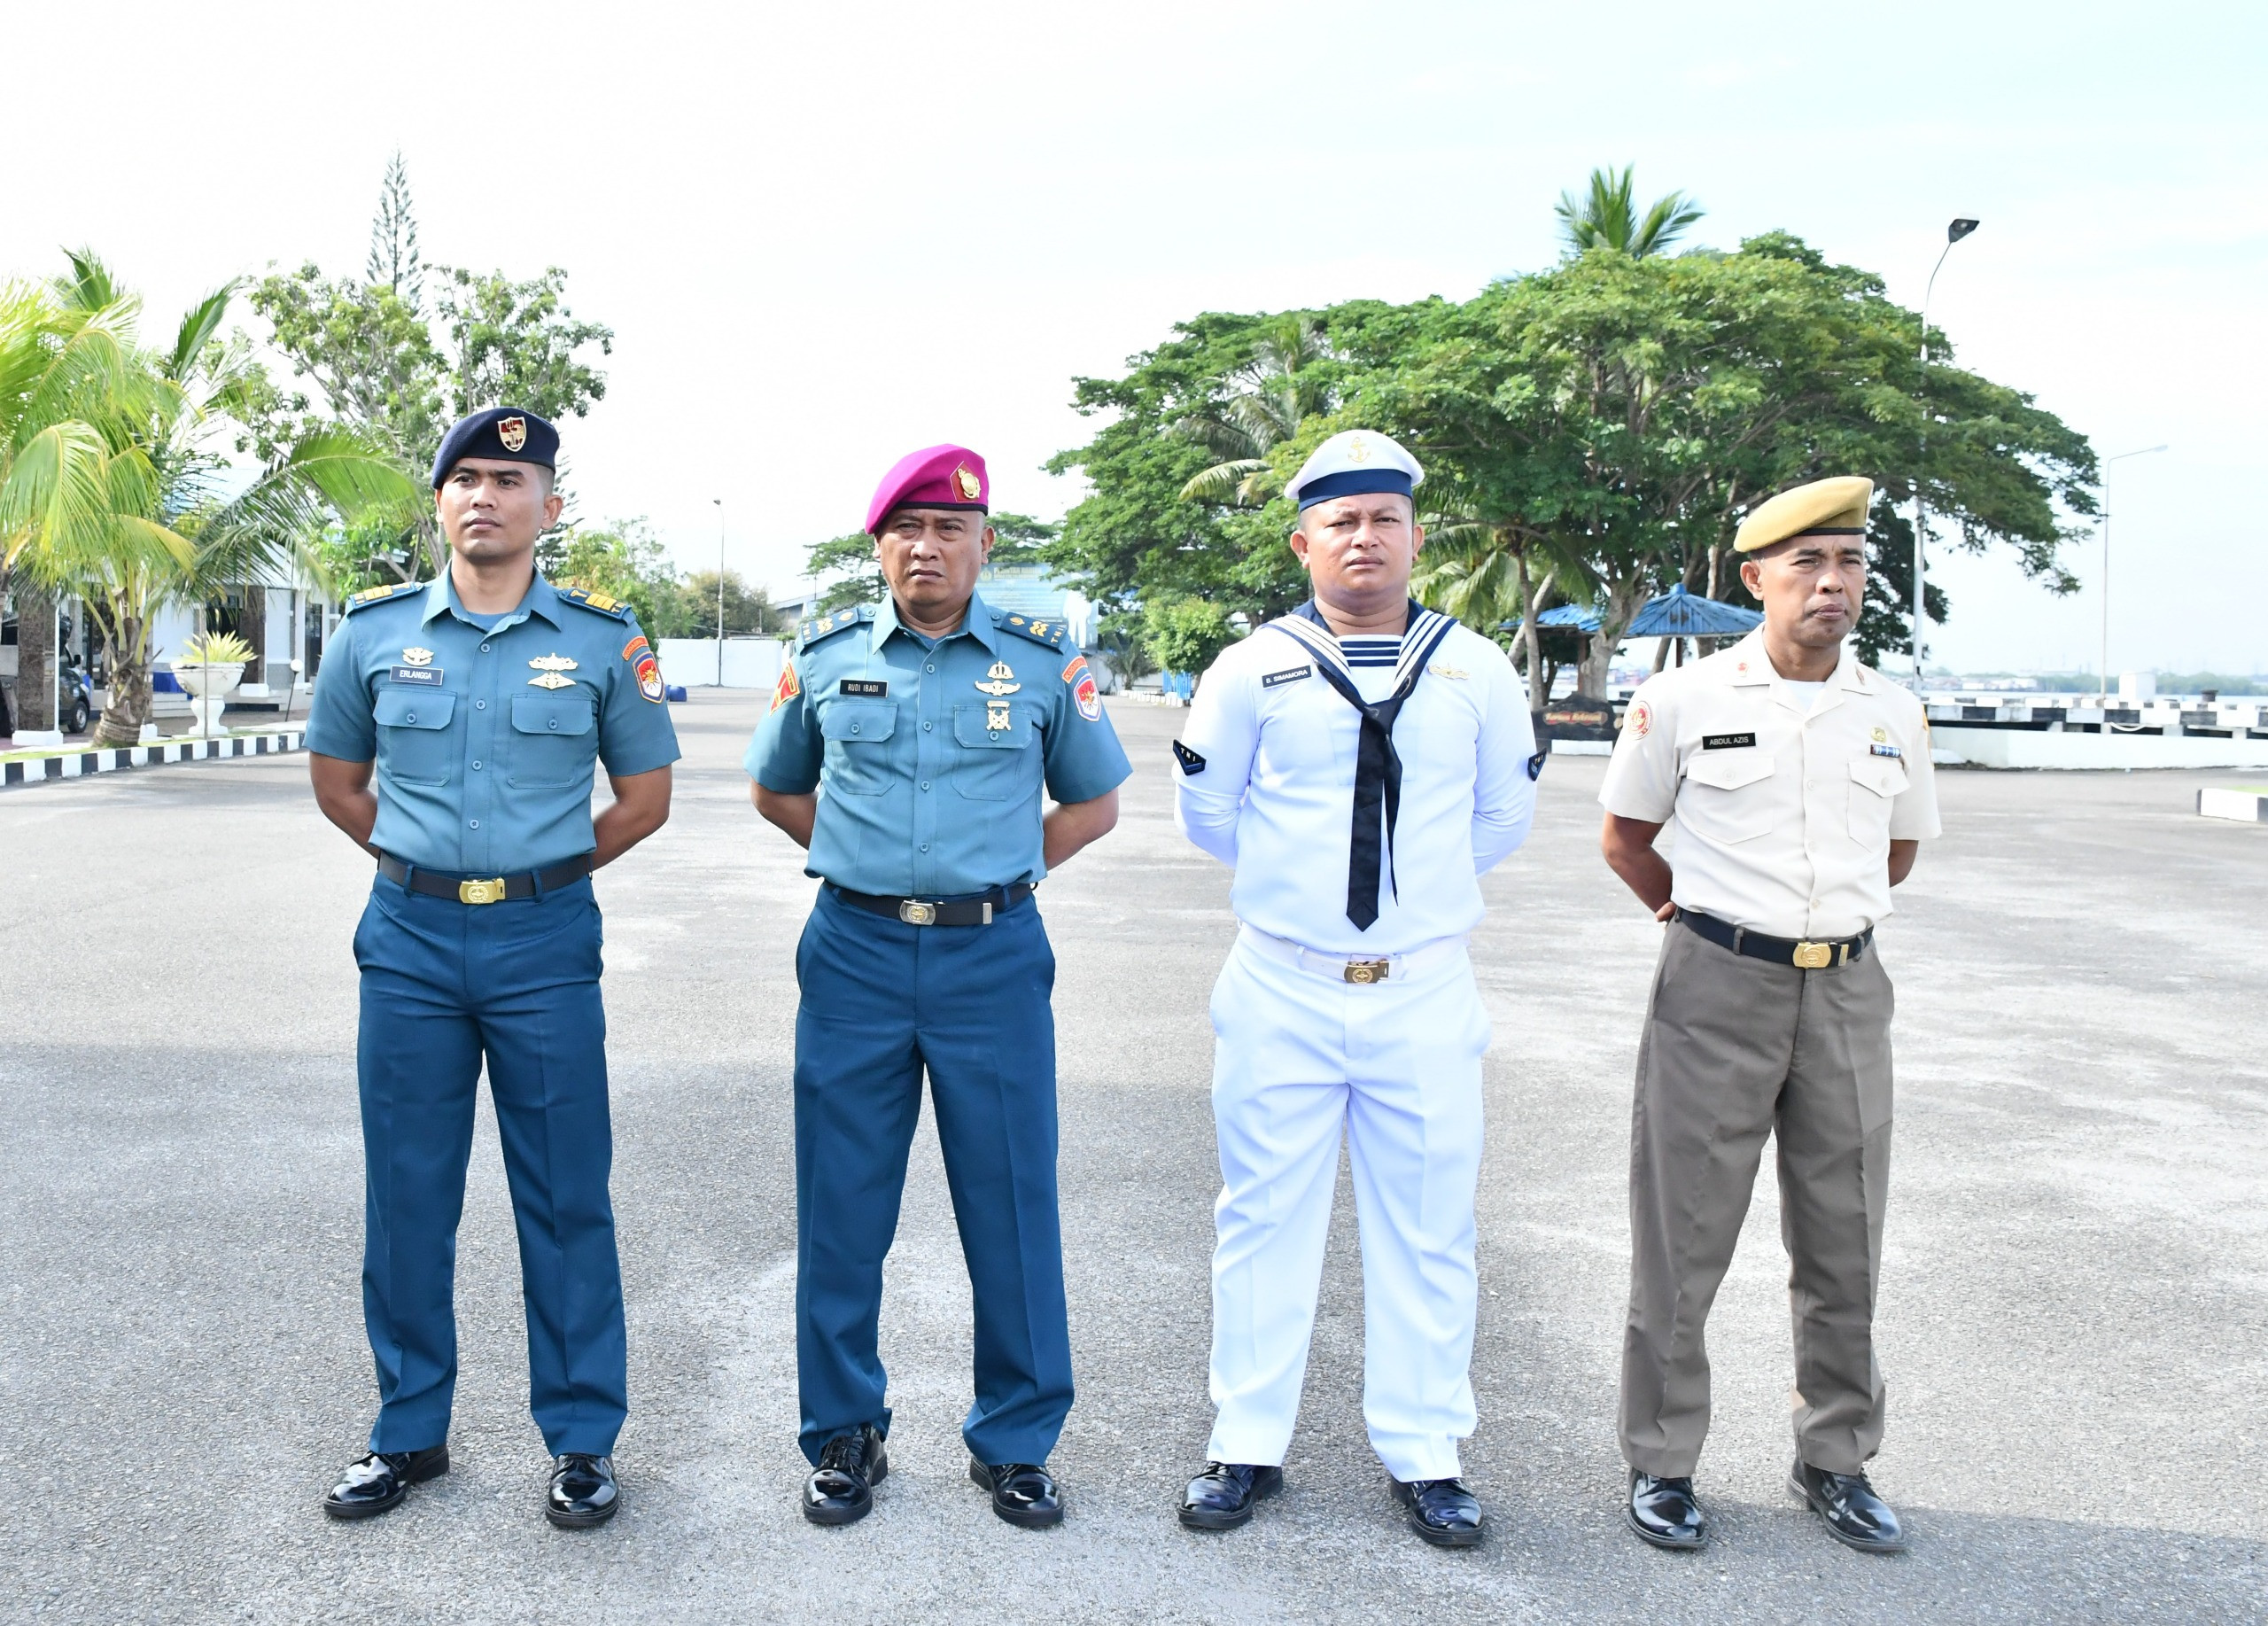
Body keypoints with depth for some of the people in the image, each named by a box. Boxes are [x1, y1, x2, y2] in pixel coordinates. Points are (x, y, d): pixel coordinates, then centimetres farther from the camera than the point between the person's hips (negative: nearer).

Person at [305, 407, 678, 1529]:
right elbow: (337, 781, 16)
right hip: (410, 940, 2)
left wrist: (536, 872, 7)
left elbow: (645, 797, 7)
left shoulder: (603, 639, 0)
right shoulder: (374, 632, 4)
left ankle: (582, 1439, 17)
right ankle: (409, 1434, 25)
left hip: (544, 943, -1)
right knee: (406, 1197, 9)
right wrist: (430, 866, 11)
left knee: (564, 1198, 4)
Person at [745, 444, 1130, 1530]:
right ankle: (845, 1432, 24)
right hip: (856, 955, 1)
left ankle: (1015, 1439, 20)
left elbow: (1094, 802, 13)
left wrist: (998, 871, 3)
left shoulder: (1044, 660, 3)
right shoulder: (825, 656, 6)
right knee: (842, 1206, 7)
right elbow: (776, 788, 20)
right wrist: (864, 864, 9)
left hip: (994, 959, -1)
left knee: (1011, 1204, 4)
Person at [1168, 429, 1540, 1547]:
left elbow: (1503, 814, 15)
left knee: (1426, 1231, 8)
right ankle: (1247, 1446, 22)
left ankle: (1424, 1455, 23)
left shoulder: (1477, 672, 3)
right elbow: (1206, 810, 10)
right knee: (1264, 1220, 8)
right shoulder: (1254, 669, -1)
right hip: (1281, 990, -1)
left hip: (1424, 994, 1)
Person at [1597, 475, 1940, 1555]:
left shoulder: (1893, 714, 6)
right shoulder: (1682, 701, -3)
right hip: (1716, 989, -3)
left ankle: (1835, 1459, 27)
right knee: (1684, 1234, 3)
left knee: (1844, 1242, 11)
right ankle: (1660, 1460, 17)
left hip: (1848, 992, 3)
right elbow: (1625, 837, 8)